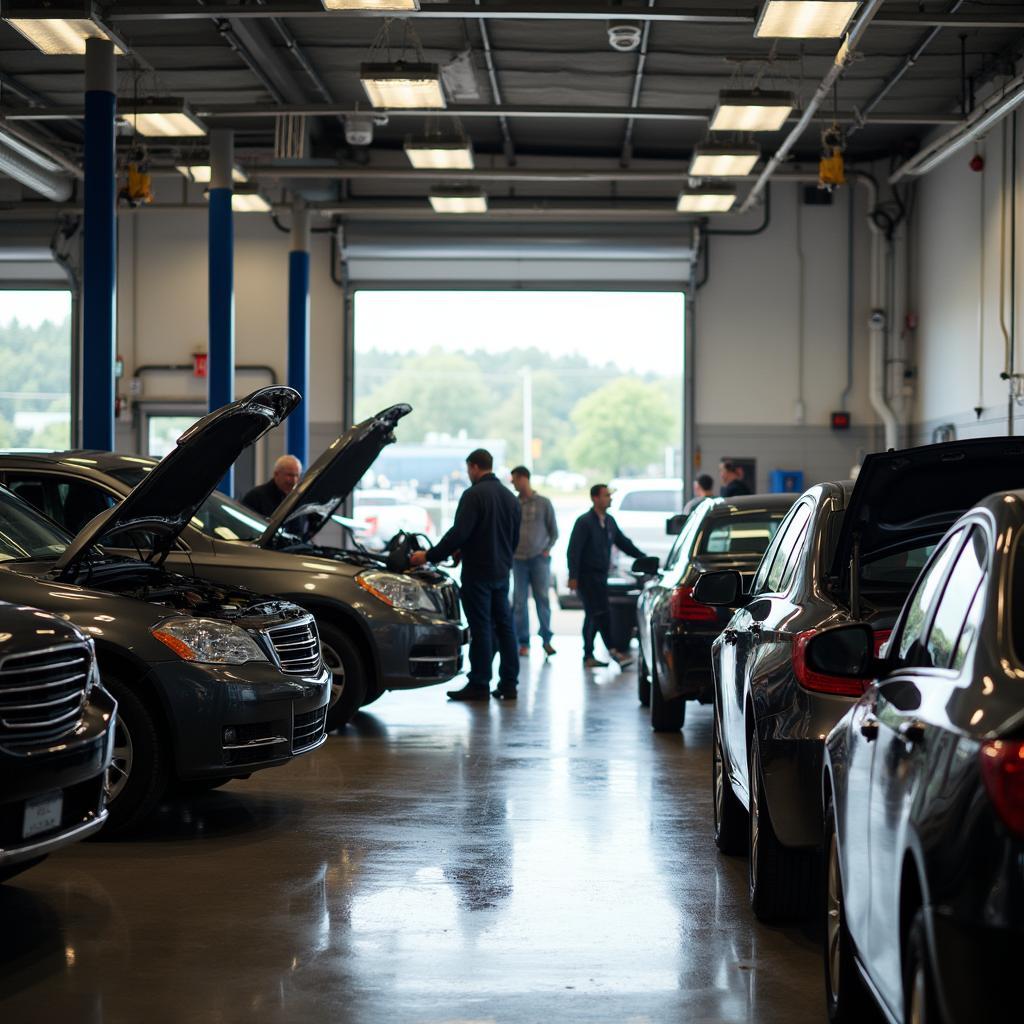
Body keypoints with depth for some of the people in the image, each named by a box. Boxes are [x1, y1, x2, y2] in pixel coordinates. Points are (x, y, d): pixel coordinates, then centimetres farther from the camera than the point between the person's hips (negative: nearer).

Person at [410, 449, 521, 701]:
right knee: (504, 627, 10)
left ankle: (479, 685, -2)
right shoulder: (509, 497, 13)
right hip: (502, 572, 7)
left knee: (481, 628, -5)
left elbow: (458, 533, -19)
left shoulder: (474, 495, -12)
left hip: (478, 573, -7)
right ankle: (508, 684, 12)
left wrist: (429, 556, -12)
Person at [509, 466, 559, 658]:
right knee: (520, 601, 0)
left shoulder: (543, 503, 3)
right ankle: (523, 642, 5)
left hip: (540, 559, -2)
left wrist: (548, 549, -2)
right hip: (518, 559, 2)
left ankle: (546, 639, 3)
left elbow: (553, 531, 8)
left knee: (542, 598, -5)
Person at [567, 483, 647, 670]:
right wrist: (573, 577, -20)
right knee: (601, 613, -13)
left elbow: (623, 543, 19)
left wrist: (643, 558, 12)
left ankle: (588, 657, 14)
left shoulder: (609, 521, 12)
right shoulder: (584, 522, -11)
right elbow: (574, 550, -15)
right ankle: (613, 651, -14)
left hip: (601, 576, 8)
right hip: (587, 576, -8)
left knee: (593, 616, 10)